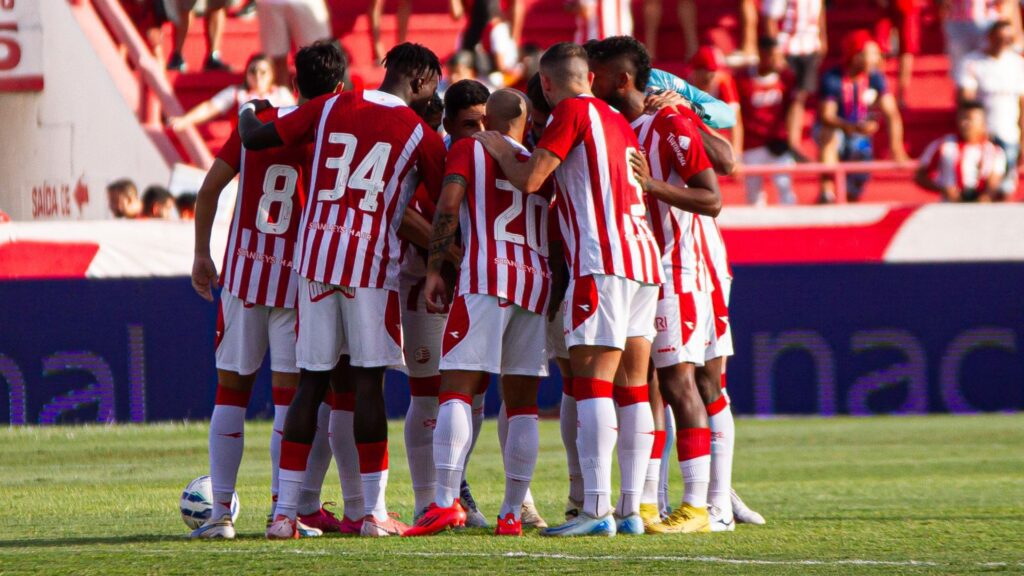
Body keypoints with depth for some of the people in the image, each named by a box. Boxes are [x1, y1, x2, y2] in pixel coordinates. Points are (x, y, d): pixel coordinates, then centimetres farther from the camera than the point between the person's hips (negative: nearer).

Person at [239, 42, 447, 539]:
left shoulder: (330, 108, 8)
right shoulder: (420, 136, 0)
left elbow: (255, 140, 13)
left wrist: (247, 112, 36)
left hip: (314, 255, 3)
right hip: (372, 262, -3)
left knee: (311, 384, 6)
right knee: (368, 384, -1)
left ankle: (285, 512, 4)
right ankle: (374, 512, -3)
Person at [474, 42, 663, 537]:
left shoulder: (572, 111, -3)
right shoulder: (618, 120, 22)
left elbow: (529, 180, -8)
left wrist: (498, 148, 10)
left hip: (602, 260, -8)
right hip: (644, 258, 8)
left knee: (592, 379, -11)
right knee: (632, 385, 7)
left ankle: (596, 510, -18)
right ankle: (631, 508, 5)